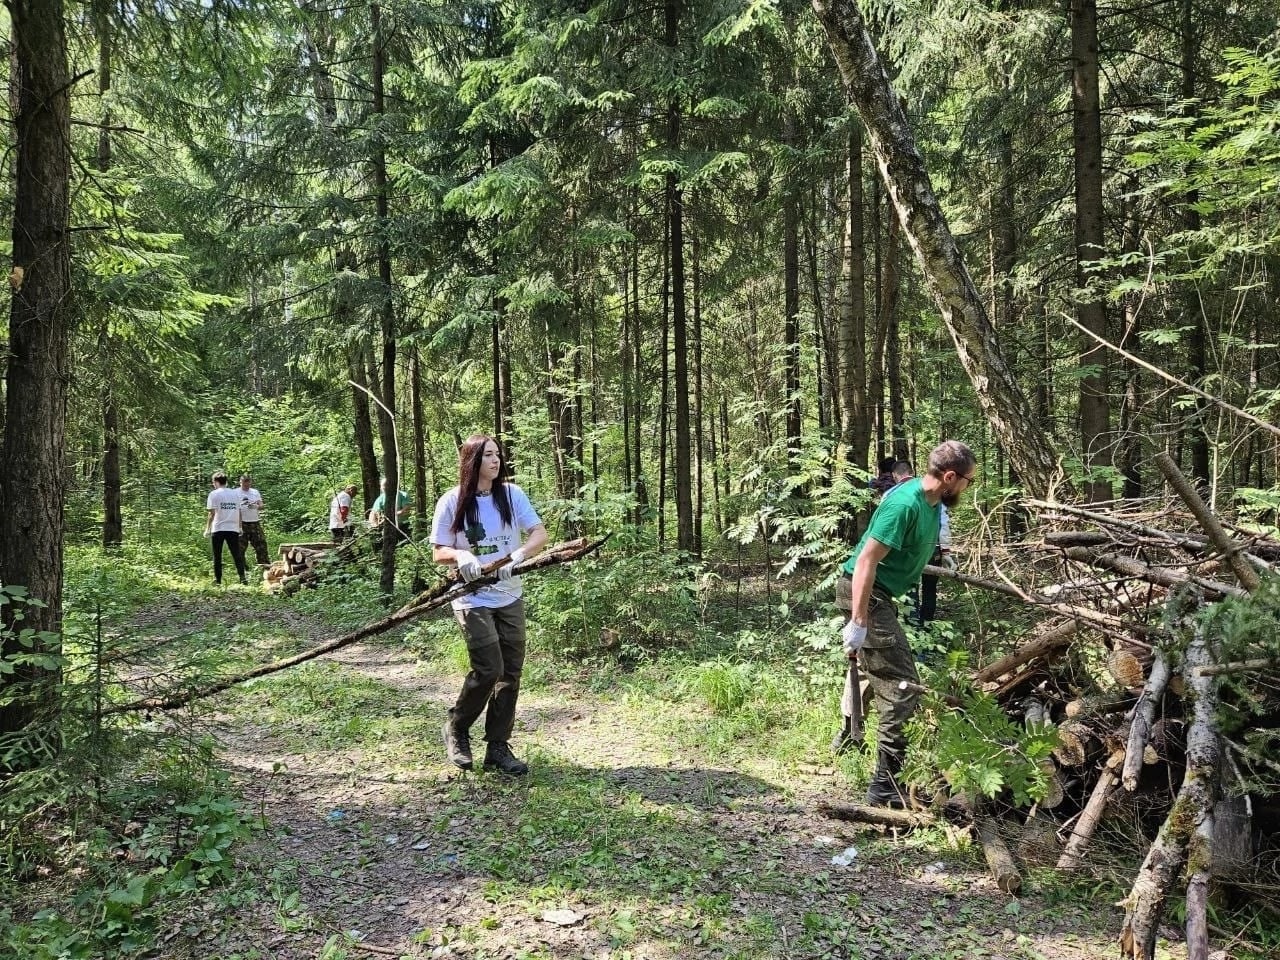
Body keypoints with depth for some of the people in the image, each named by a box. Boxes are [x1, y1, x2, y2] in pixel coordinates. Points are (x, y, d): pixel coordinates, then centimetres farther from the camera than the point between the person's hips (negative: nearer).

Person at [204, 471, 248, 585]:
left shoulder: (214, 494, -3)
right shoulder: (236, 493, 10)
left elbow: (212, 513, -7)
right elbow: (239, 512, 10)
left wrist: (207, 529, -2)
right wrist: (240, 527, 17)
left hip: (218, 529, -3)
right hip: (233, 528, 3)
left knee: (217, 555, 8)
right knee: (236, 554, 3)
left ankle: (217, 578, 8)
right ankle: (242, 577, -10)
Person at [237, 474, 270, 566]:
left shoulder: (255, 492, 12)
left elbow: (261, 506, 6)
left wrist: (256, 506, -16)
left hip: (255, 523, 4)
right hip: (242, 524, -3)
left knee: (261, 544, 3)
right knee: (241, 546, -1)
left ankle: (265, 564, 9)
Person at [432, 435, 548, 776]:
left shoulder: (511, 494, 1)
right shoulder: (452, 502, -5)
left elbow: (540, 534, -4)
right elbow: (438, 552, -1)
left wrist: (517, 556, -22)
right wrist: (460, 555, -23)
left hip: (510, 597, 4)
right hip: (473, 599, -4)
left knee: (510, 673, 4)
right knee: (489, 669, -13)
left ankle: (498, 748, 17)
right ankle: (456, 728, 13)